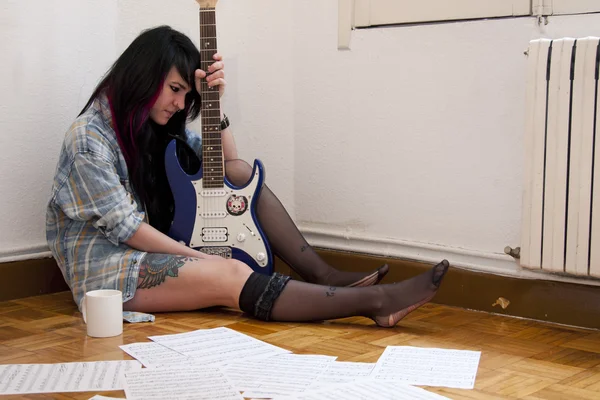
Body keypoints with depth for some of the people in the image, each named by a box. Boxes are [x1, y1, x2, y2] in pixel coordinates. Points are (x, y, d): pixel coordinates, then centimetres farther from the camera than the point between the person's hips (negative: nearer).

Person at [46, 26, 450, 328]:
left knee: (243, 174, -3)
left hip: (156, 250, 9)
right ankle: (374, 301, -35)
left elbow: (229, 165, 7)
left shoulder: (158, 125, 8)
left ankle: (322, 275, -11)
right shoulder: (90, 138, -17)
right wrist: (202, 258, -19)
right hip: (105, 266, -9)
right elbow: (126, 227, -20)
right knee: (231, 276, -30)